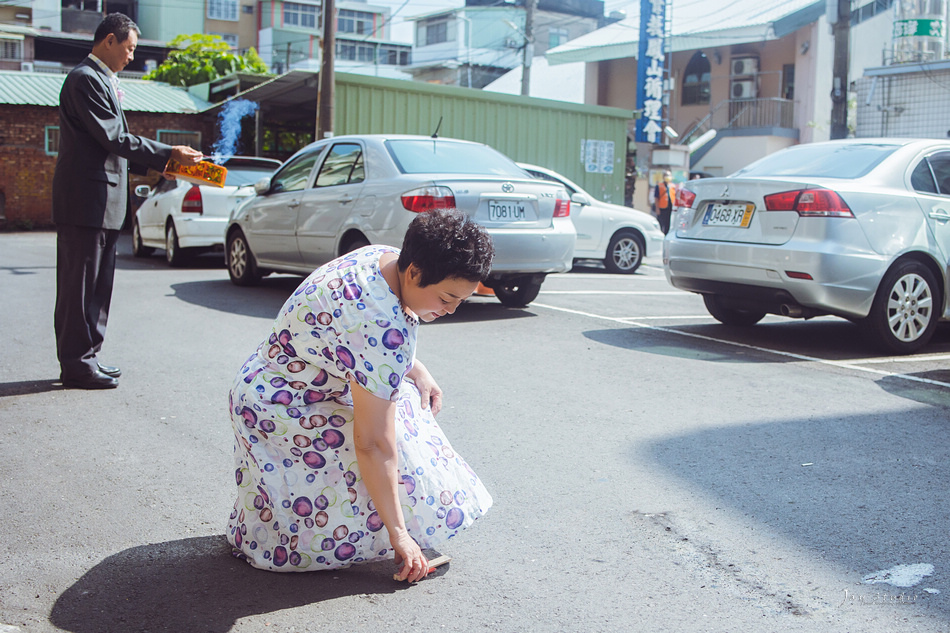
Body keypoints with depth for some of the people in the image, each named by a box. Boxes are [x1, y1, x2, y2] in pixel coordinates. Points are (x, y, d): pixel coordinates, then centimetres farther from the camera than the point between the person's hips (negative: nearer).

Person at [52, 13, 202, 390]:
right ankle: (77, 365, 2)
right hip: (86, 200, -10)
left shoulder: (104, 80, 20)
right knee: (80, 284, -4)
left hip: (104, 203, 10)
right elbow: (113, 138, -19)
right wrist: (169, 154, -15)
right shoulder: (86, 79, -12)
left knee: (97, 285, 14)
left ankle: (86, 357, 22)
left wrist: (160, 163, 11)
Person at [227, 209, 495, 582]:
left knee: (404, 395, 7)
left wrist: (416, 371, 1)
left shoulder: (384, 258, -6)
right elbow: (374, 444, -31)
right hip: (277, 414, -10)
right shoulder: (381, 328, -34)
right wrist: (398, 535, -24)